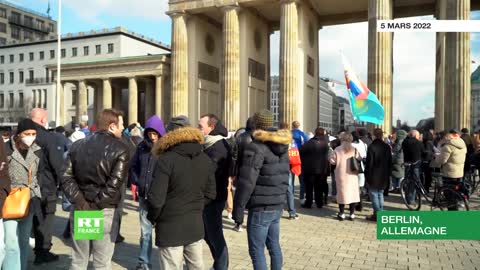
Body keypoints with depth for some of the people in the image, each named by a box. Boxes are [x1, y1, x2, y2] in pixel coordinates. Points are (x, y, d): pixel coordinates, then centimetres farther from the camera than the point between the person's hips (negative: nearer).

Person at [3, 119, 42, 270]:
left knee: (24, 241, 14)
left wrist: (37, 198, 8)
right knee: (11, 243, -6)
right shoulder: (7, 149, -11)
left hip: (29, 202, 4)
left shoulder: (37, 151, 2)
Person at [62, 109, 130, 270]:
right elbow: (113, 185, -18)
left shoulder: (77, 145, 7)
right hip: (105, 211, -4)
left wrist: (81, 203, -6)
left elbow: (67, 178, -1)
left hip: (80, 210, 5)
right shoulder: (120, 150, -8)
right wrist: (96, 205, -11)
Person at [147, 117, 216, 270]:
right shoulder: (205, 159, 3)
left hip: (170, 227, -5)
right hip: (196, 225, 6)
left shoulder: (166, 160, -16)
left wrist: (152, 218, 0)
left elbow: (156, 199, -19)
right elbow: (210, 194, 8)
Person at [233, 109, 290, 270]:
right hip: (278, 206, 8)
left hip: (261, 208, -8)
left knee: (256, 250, 3)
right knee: (274, 246, 19)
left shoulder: (256, 148, -15)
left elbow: (246, 182, -19)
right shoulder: (282, 147, 10)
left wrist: (238, 209, -13)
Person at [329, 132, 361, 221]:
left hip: (341, 175, -1)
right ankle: (352, 214, 12)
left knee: (342, 193, 7)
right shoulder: (354, 149, -4)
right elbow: (359, 159, -2)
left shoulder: (337, 150, -8)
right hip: (352, 175, 1)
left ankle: (342, 214, 11)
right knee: (352, 193, 9)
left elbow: (332, 160, -6)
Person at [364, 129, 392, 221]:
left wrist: (367, 175, -6)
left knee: (374, 194, 0)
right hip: (384, 176, 6)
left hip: (374, 176, -6)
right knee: (380, 194, 17)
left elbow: (369, 163, -14)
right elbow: (390, 162, 11)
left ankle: (377, 214, -2)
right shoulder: (387, 147, 5)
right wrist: (388, 174, 17)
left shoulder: (372, 147, -14)